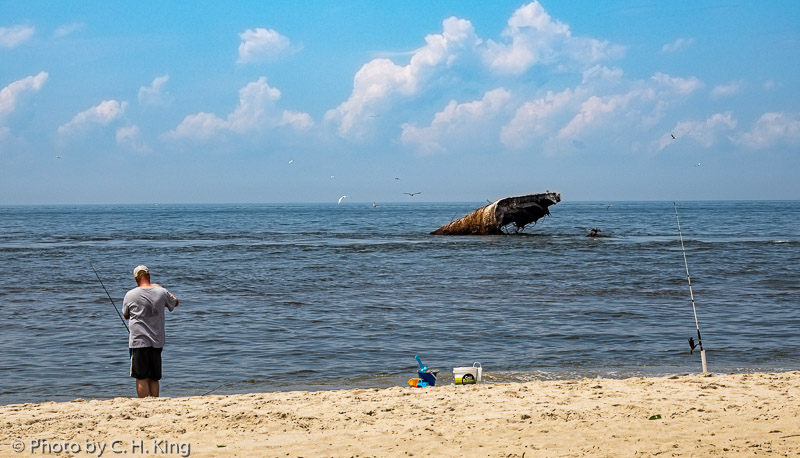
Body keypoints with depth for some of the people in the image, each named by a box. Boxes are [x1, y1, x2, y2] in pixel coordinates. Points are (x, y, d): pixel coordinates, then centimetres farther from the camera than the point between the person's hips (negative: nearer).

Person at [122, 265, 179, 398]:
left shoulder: (130, 295, -8)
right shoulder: (161, 292, -2)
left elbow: (126, 316, 8)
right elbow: (175, 302, 20)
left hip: (139, 341, -3)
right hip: (157, 342, 3)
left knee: (142, 378, 0)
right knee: (154, 379, 11)